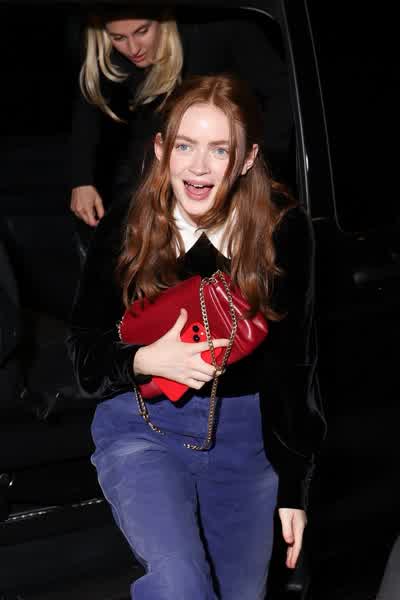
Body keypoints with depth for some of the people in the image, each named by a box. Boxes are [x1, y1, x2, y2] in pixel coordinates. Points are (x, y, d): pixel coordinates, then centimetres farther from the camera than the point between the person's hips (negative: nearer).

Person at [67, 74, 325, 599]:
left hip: (247, 434, 1)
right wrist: (145, 360, -21)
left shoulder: (283, 230, -9)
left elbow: (292, 364, -1)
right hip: (142, 427, -1)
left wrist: (293, 488, 0)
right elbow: (85, 352, 2)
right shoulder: (122, 233, -8)